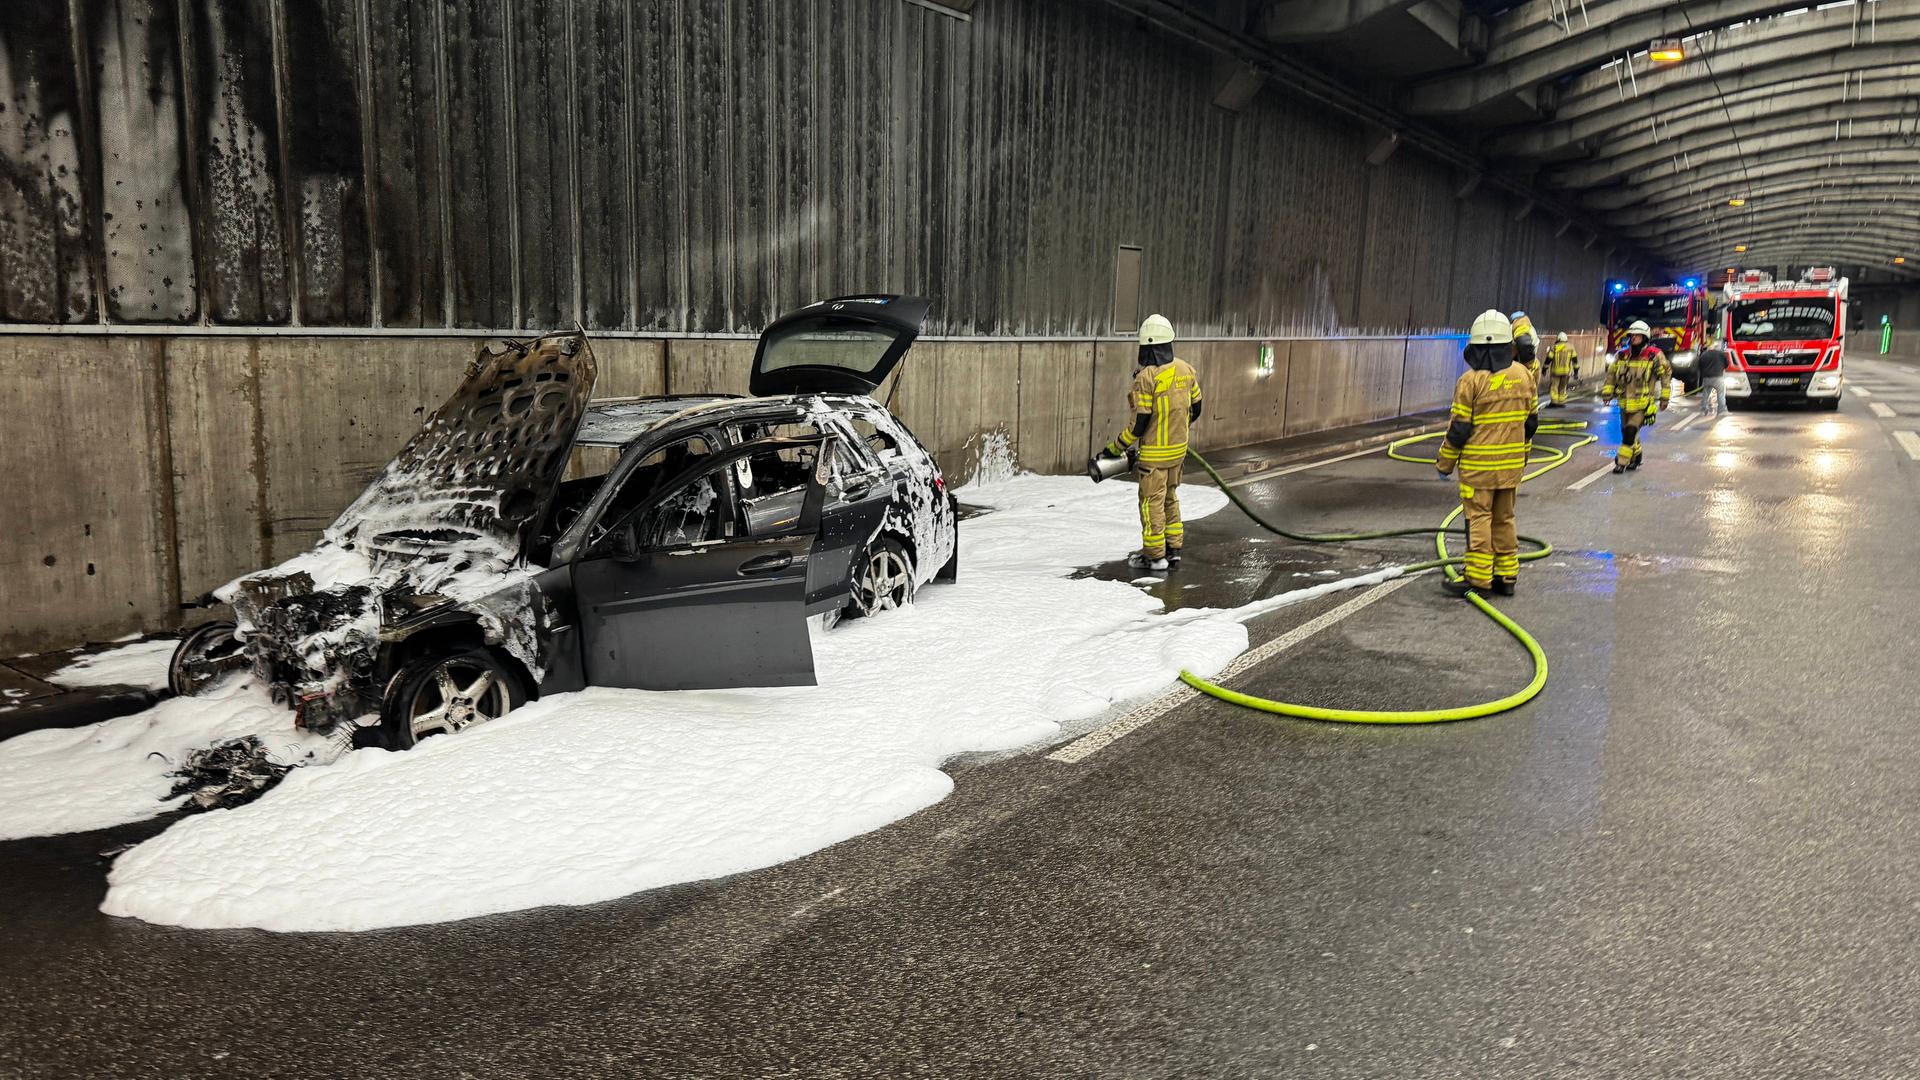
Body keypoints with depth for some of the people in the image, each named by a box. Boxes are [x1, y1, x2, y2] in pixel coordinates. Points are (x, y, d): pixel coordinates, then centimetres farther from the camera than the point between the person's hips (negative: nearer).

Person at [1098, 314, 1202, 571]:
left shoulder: (1146, 378, -21)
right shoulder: (1186, 370, 0)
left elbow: (1139, 424, -19)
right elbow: (1195, 409, 10)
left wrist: (1115, 448, -8)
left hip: (1154, 453, -7)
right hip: (1179, 449, 7)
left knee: (1152, 502, 5)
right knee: (1170, 497, 19)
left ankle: (1154, 555, 13)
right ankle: (1173, 550, 27)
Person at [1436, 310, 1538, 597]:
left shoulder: (1471, 380, -14)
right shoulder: (1524, 375, 5)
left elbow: (1459, 428, -11)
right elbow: (1532, 421, 13)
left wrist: (1445, 463, -1)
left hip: (1478, 465, -6)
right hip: (1512, 464, 6)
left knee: (1478, 518, -2)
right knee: (1504, 519, 14)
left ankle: (1478, 578, -2)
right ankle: (1507, 576, 18)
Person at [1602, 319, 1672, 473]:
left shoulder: (1655, 356, -7)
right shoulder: (1622, 355, 4)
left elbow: (1666, 374, 2)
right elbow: (1611, 373, 15)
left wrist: (1664, 397, 1)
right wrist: (1607, 391, 5)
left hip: (1643, 402, -5)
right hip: (1625, 401, 5)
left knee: (1630, 432, -15)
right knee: (1626, 431, 16)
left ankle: (1622, 462, -8)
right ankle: (1636, 457, 37)